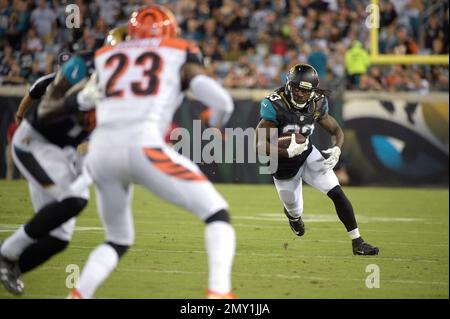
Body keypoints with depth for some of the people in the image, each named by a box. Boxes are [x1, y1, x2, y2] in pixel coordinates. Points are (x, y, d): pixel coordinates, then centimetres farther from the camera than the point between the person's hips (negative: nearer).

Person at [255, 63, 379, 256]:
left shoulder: (317, 104, -11)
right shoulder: (275, 106, -26)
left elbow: (336, 130, 2)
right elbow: (260, 145, -26)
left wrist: (337, 149, -19)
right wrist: (288, 152, -39)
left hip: (307, 156, 3)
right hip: (283, 166, -3)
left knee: (337, 193, -14)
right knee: (295, 211, 15)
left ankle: (357, 242, -6)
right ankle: (292, 213, 56)